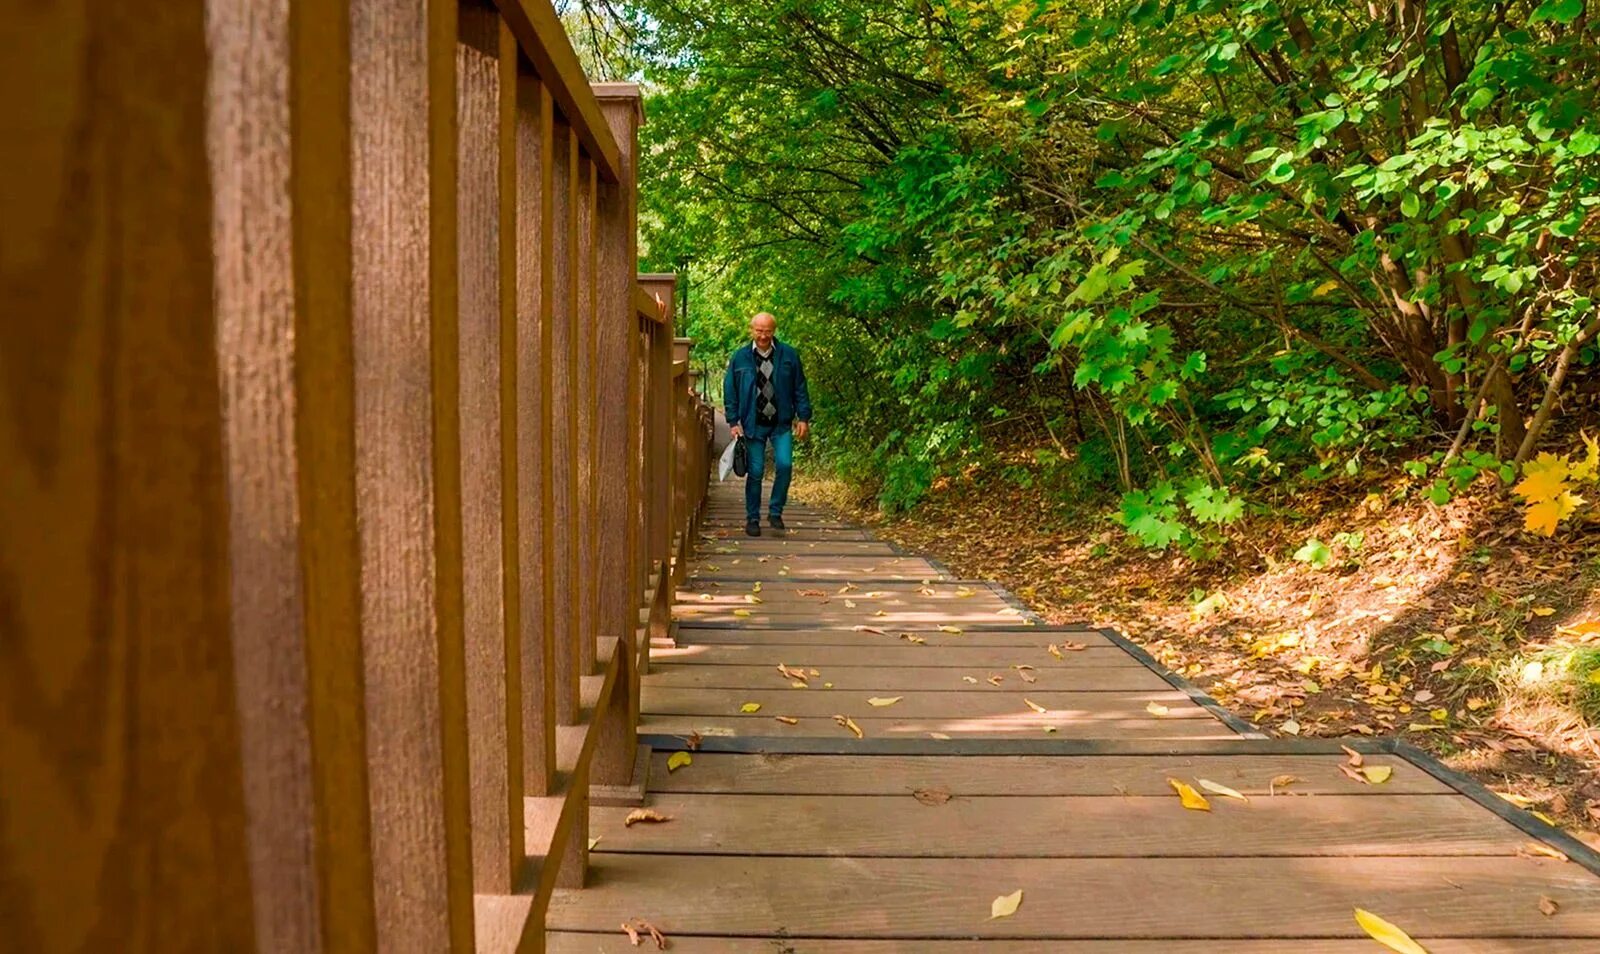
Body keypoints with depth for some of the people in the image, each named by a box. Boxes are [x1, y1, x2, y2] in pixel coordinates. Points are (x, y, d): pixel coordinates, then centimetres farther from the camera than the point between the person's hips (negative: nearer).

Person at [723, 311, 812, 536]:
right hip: (753, 425, 0)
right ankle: (752, 519, 14)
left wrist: (803, 418, 1)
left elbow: (800, 388, 6)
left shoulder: (789, 355, 2)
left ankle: (775, 512, 7)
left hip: (781, 424, 0)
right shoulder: (740, 358, 1)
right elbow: (730, 391, 5)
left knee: (784, 465, -13)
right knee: (755, 472, 1)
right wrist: (733, 422, -2)